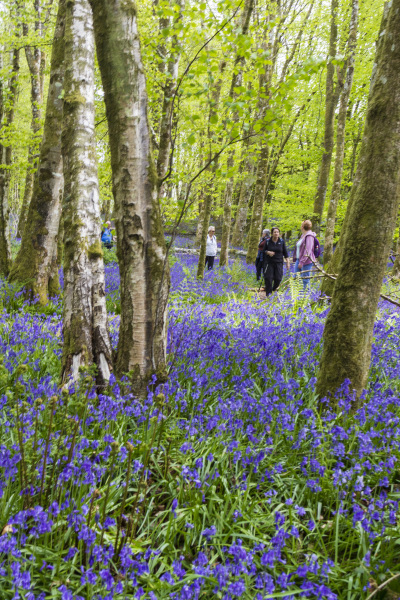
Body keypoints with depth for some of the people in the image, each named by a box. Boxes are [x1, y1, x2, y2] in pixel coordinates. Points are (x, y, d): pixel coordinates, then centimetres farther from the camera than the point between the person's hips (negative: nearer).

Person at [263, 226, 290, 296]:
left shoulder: (281, 242, 1)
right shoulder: (268, 242, -2)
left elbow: (285, 253, 5)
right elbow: (264, 250, 7)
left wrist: (288, 262, 1)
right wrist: (268, 252, -15)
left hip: (279, 263, 1)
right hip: (269, 262, -1)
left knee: (278, 278, -3)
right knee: (268, 278, -5)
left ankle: (274, 289, 25)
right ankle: (268, 294, 6)